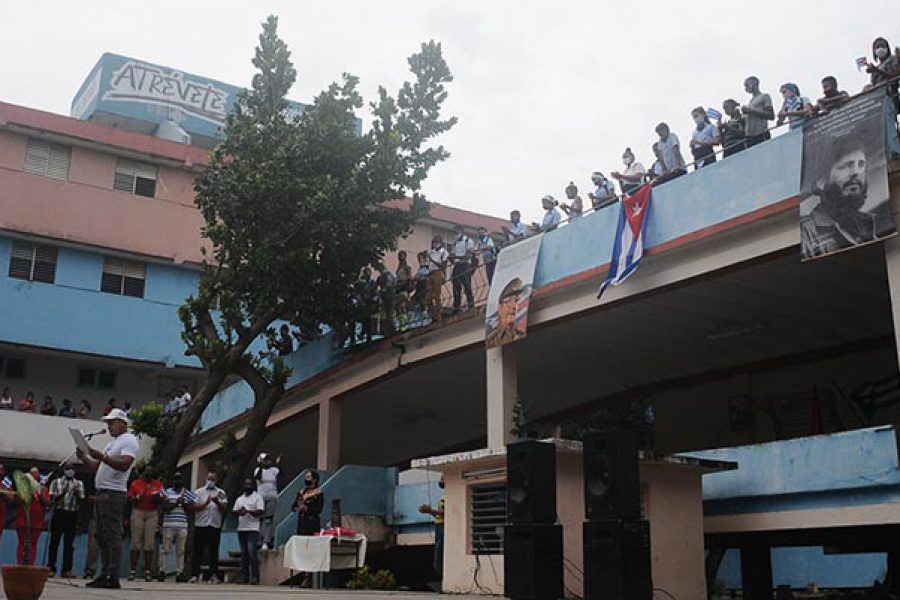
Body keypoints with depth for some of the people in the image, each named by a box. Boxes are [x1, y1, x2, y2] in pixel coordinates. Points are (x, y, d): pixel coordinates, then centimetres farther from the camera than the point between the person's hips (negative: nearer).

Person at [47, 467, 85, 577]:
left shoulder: (79, 484, 9)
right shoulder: (56, 482, 6)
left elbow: (80, 502, 6)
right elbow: (53, 500, -2)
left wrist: (77, 494, -13)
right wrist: (62, 493, -18)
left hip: (72, 515, 1)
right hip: (58, 513, -1)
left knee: (69, 543, 1)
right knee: (54, 541, -2)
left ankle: (67, 569, 3)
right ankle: (51, 568, 2)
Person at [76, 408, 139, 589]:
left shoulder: (129, 440, -5)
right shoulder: (112, 443, 25)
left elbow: (124, 464, -21)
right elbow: (95, 466, 24)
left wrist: (102, 456, -25)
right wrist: (83, 457, 7)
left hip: (113, 494, -10)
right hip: (101, 493, 10)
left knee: (112, 535, -12)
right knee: (102, 536, 9)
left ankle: (113, 577, -14)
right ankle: (105, 574, 13)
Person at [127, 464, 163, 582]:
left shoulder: (158, 484, 10)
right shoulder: (135, 483, 8)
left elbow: (161, 501, 8)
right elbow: (130, 499, 5)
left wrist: (157, 498, -13)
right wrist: (139, 497, -12)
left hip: (152, 513, 0)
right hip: (138, 512, 0)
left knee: (149, 543, -4)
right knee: (136, 542, -4)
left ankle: (148, 571, -4)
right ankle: (133, 570, -3)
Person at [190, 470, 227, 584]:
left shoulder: (221, 493, 10)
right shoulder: (198, 492, 8)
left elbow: (224, 509, 1)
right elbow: (194, 507, -4)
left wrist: (217, 502, -17)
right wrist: (206, 503, -19)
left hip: (215, 526, 1)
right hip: (200, 525, -1)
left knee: (214, 552, 1)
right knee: (198, 551, 0)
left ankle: (214, 575, 2)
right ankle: (194, 575, 4)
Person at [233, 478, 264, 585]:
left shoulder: (258, 497, 2)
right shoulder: (240, 498, 20)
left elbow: (260, 512, -7)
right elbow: (234, 511, 14)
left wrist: (248, 511, -18)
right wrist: (239, 511, -8)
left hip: (252, 529, -6)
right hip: (241, 528, 6)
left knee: (252, 552, -12)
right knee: (244, 553, 6)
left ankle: (255, 577, -11)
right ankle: (244, 576, 10)